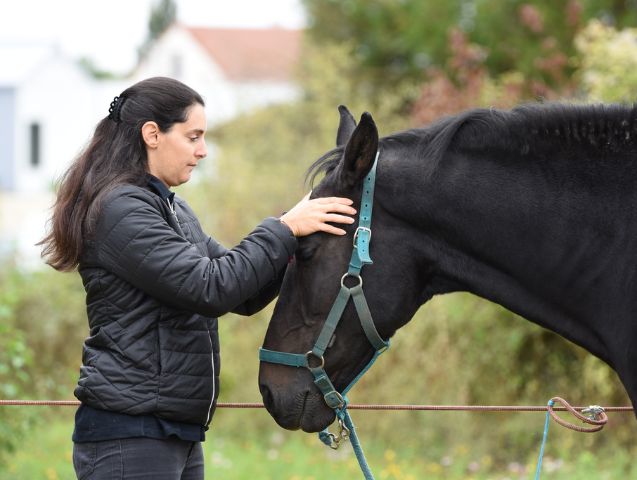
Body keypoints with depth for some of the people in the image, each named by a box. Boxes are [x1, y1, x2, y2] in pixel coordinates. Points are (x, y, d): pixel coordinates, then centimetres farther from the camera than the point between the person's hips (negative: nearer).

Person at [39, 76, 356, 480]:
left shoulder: (172, 208, 17)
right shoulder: (121, 210, -13)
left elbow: (244, 296, 16)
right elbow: (209, 289, -21)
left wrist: (296, 247, 1)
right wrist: (285, 229, -14)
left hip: (179, 434, 10)